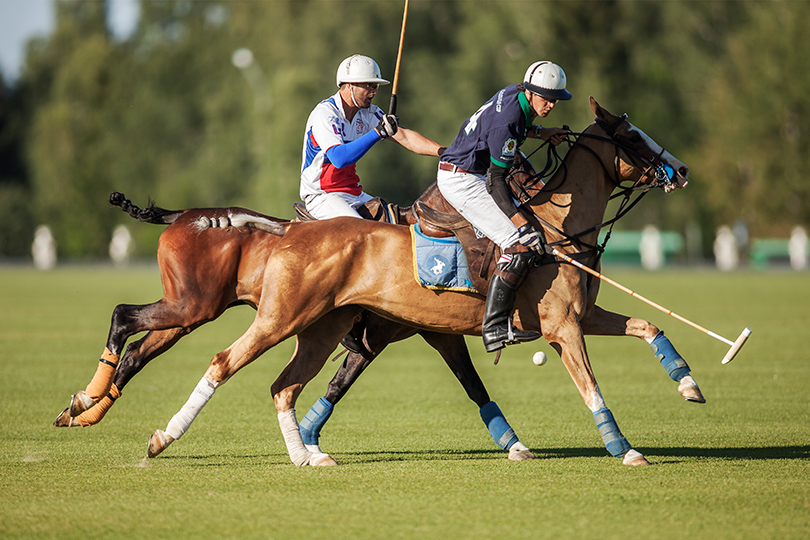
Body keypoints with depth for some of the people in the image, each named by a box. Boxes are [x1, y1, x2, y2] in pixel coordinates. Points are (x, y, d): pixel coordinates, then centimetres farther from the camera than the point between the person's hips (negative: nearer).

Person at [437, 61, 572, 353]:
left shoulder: (515, 93, 1)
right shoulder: (508, 122, -27)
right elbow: (495, 182, -27)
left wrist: (541, 132, 13)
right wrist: (523, 226, -31)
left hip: (474, 174, 11)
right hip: (461, 180, -11)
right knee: (521, 246, -20)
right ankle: (494, 327, -24)